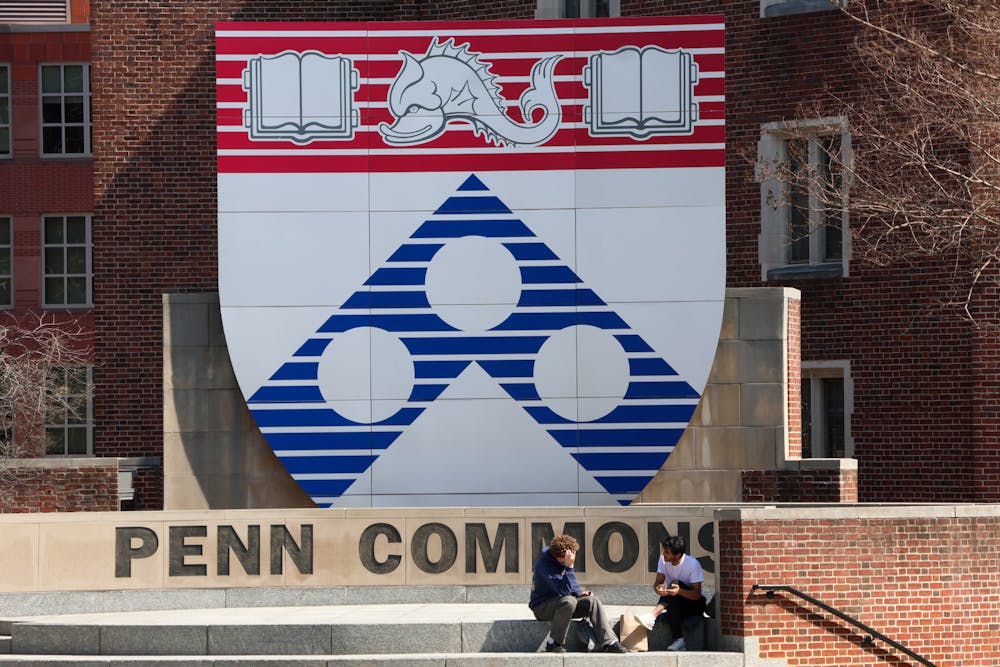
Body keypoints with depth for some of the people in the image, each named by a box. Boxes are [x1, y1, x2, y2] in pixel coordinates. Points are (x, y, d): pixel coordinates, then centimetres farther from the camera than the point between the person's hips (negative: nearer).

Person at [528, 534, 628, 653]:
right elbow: (564, 590, -31)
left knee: (592, 601, -12)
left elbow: (572, 584, 19)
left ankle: (609, 643, -19)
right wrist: (569, 567, -35)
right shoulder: (544, 564, -24)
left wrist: (579, 593, -2)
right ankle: (554, 643, -23)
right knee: (569, 601, -36)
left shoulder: (565, 562, 1)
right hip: (542, 607, -8)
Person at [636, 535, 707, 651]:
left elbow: (697, 594, -25)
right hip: (676, 604, 5)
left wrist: (679, 591, -45)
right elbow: (658, 582, -8)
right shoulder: (663, 559, -6)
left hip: (695, 604, -5)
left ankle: (652, 616, -44)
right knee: (672, 607, -34)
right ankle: (679, 641, -41)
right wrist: (658, 589, -34)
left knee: (675, 584, -33)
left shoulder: (693, 564, -21)